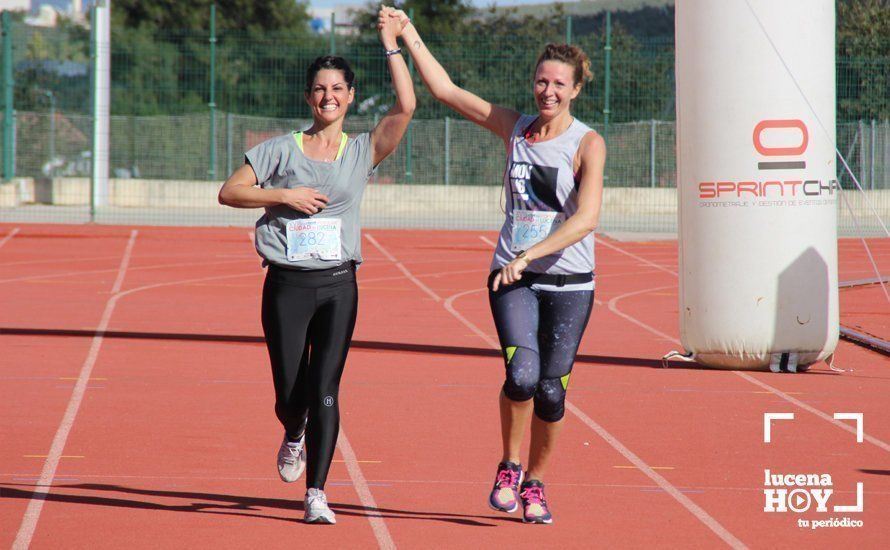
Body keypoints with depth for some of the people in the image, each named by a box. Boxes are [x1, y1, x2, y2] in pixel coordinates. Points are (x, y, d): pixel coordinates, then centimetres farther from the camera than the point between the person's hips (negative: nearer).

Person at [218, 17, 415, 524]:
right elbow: (229, 192, 3)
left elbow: (405, 107, -8)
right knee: (289, 395, 2)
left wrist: (391, 45, -7)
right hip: (286, 285, 0)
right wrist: (285, 196, -9)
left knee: (324, 392, -9)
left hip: (338, 286, 0)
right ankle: (294, 436, 39)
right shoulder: (282, 150, 5)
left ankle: (317, 495, -5)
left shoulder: (363, 152, 6)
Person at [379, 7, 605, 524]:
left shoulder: (588, 144, -6)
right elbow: (446, 89, 10)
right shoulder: (515, 127, 6)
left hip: (569, 283, -1)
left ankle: (535, 484, 22)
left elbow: (586, 219, -18)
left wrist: (529, 254, -26)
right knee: (522, 375, -20)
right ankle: (510, 468, 3)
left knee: (551, 391, 0)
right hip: (513, 277, 2)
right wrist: (407, 33, 7)